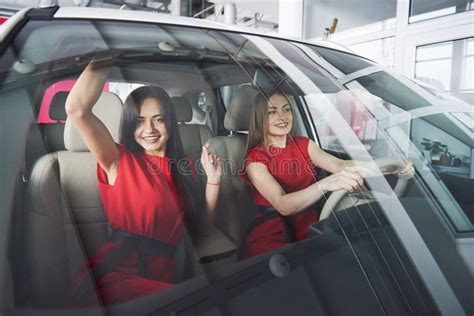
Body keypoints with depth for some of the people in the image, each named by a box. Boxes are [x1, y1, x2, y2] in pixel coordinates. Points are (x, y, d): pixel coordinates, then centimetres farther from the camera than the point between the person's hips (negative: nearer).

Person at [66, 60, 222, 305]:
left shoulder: (184, 166, 11)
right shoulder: (120, 161, -2)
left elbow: (200, 222, 14)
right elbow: (77, 109, -18)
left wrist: (213, 180, 3)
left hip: (161, 274, 5)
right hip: (114, 273, -5)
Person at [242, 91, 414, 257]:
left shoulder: (303, 144, 6)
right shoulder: (255, 159, -10)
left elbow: (340, 165, -11)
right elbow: (282, 205, -25)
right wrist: (324, 185, -43)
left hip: (307, 227, 5)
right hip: (271, 235, -4)